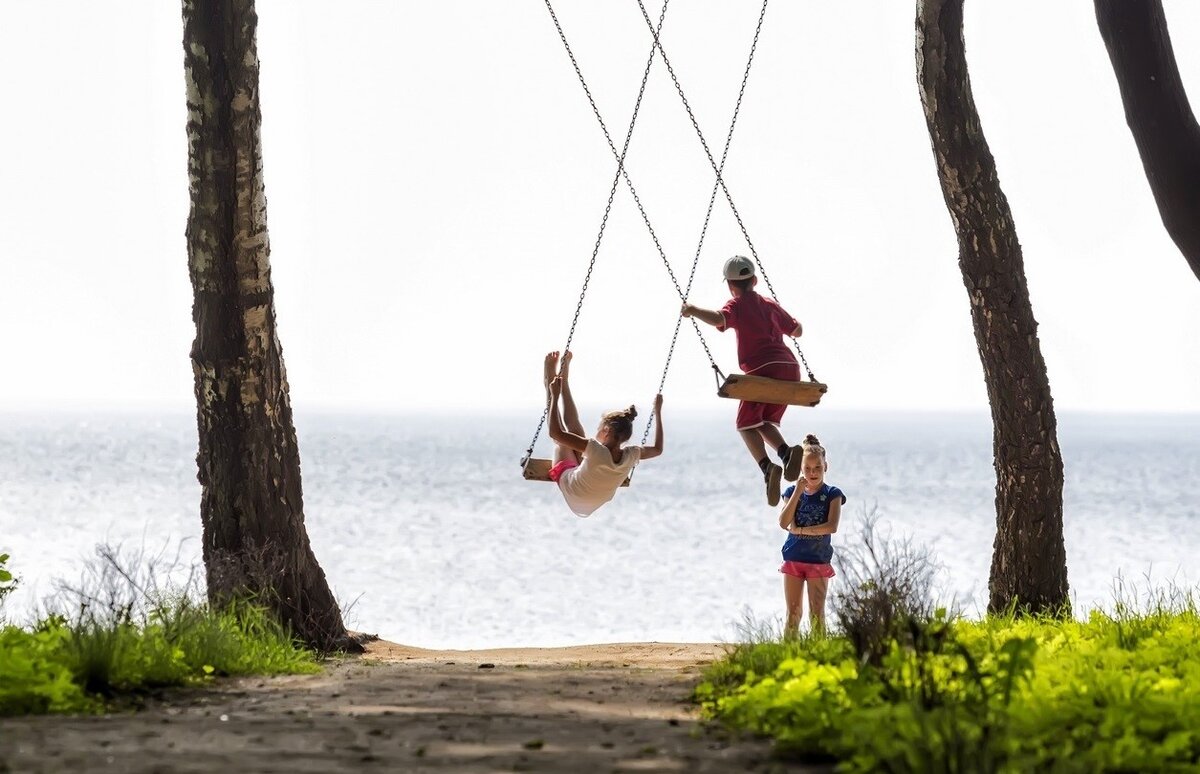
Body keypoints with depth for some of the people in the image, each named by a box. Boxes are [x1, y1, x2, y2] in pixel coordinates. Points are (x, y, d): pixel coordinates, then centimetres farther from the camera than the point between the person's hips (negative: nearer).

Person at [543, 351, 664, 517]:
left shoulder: (597, 451, -44)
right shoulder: (630, 456, -30)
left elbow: (555, 433, -43)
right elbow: (658, 449, -7)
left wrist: (555, 396, -35)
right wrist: (658, 412, -2)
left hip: (567, 480, -5)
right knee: (573, 427, 11)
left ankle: (550, 380, 28)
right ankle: (563, 379, 30)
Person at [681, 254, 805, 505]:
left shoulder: (737, 306, 4)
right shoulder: (770, 306, 22)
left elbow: (719, 319, -19)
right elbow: (797, 330, 32)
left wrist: (694, 311, -5)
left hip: (763, 370, -6)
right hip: (790, 368, 6)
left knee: (747, 423, 3)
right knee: (765, 422, 18)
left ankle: (768, 468, -21)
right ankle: (787, 452, -13)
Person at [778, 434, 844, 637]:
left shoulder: (832, 494, -2)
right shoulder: (792, 491, 5)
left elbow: (832, 526, -16)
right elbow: (784, 523, -9)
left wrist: (800, 530, -14)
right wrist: (798, 492, -12)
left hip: (819, 560, -2)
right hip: (793, 558, 2)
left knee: (817, 612, 0)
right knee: (793, 612, 4)